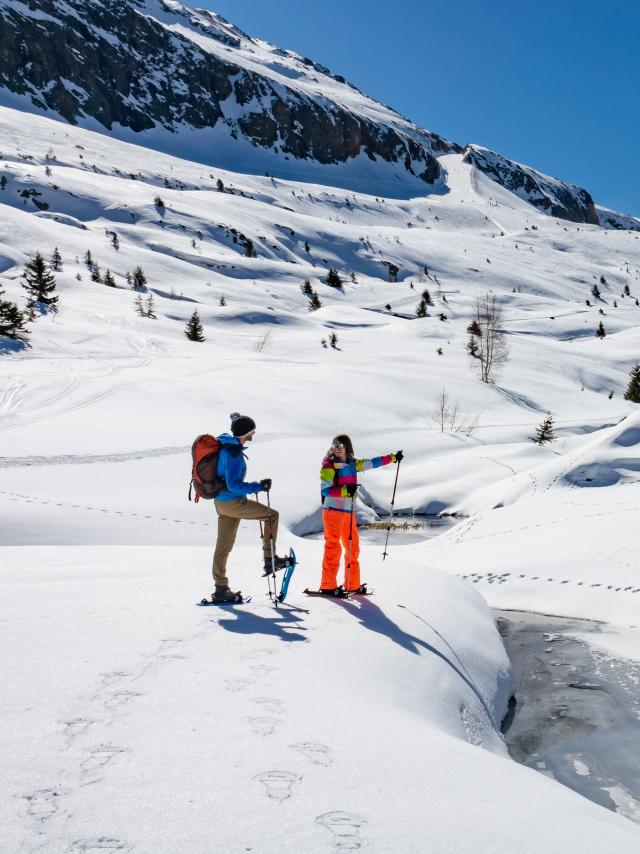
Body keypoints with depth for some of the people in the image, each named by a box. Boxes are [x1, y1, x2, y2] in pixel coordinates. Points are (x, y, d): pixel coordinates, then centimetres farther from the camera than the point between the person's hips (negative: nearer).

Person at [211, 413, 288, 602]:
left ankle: (221, 589, 16)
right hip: (233, 502, -9)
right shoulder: (234, 452, -22)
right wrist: (259, 486, -20)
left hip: (220, 501, 9)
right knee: (272, 515, 4)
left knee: (223, 545, 11)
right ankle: (269, 560, 7)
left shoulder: (224, 445, 9)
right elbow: (233, 485, -26)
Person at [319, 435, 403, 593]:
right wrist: (344, 491, -24)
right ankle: (328, 585, -5)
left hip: (349, 511, 7)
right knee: (333, 547, -9)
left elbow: (372, 463, 22)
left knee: (353, 547, 10)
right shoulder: (329, 465, -5)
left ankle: (352, 585, 18)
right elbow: (325, 490, -12)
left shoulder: (352, 464, 12)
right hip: (333, 510, -7)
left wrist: (393, 457, 24)